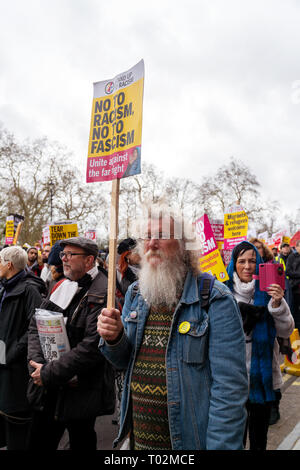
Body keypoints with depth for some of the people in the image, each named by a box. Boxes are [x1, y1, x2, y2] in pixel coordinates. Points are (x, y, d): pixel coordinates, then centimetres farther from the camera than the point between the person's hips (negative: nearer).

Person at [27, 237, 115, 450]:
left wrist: (49, 374, -19)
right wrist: (37, 364, -11)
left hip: (82, 394, -6)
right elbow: (35, 326, 5)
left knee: (81, 442, 13)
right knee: (40, 441, 18)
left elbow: (93, 347, -23)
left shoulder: (103, 294, -17)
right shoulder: (63, 286, 7)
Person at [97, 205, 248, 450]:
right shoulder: (135, 293, 3)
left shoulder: (216, 299, -16)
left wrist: (221, 445, -23)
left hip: (189, 440, -5)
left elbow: (230, 387, -19)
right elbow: (125, 361, 11)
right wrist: (114, 338, -10)